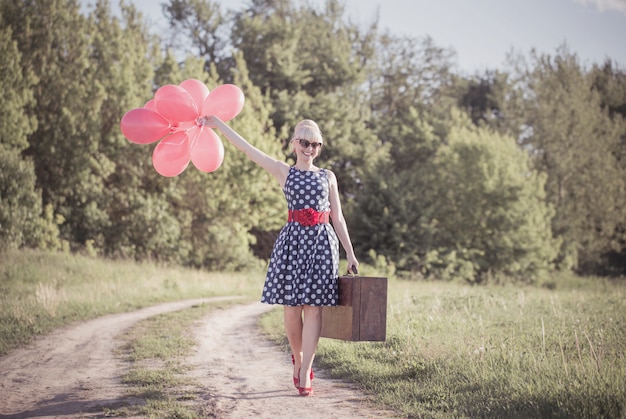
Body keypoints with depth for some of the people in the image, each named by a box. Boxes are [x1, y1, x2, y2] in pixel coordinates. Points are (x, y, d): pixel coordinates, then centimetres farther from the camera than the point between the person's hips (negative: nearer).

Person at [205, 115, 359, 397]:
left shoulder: (327, 177, 14)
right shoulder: (283, 172, 9)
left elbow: (338, 218, 14)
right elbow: (246, 148, 4)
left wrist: (350, 254, 10)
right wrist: (216, 124, 1)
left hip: (322, 241, 1)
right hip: (293, 239, -1)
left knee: (314, 307, -5)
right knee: (291, 306, 0)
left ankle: (305, 374, -2)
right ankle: (298, 360, 25)